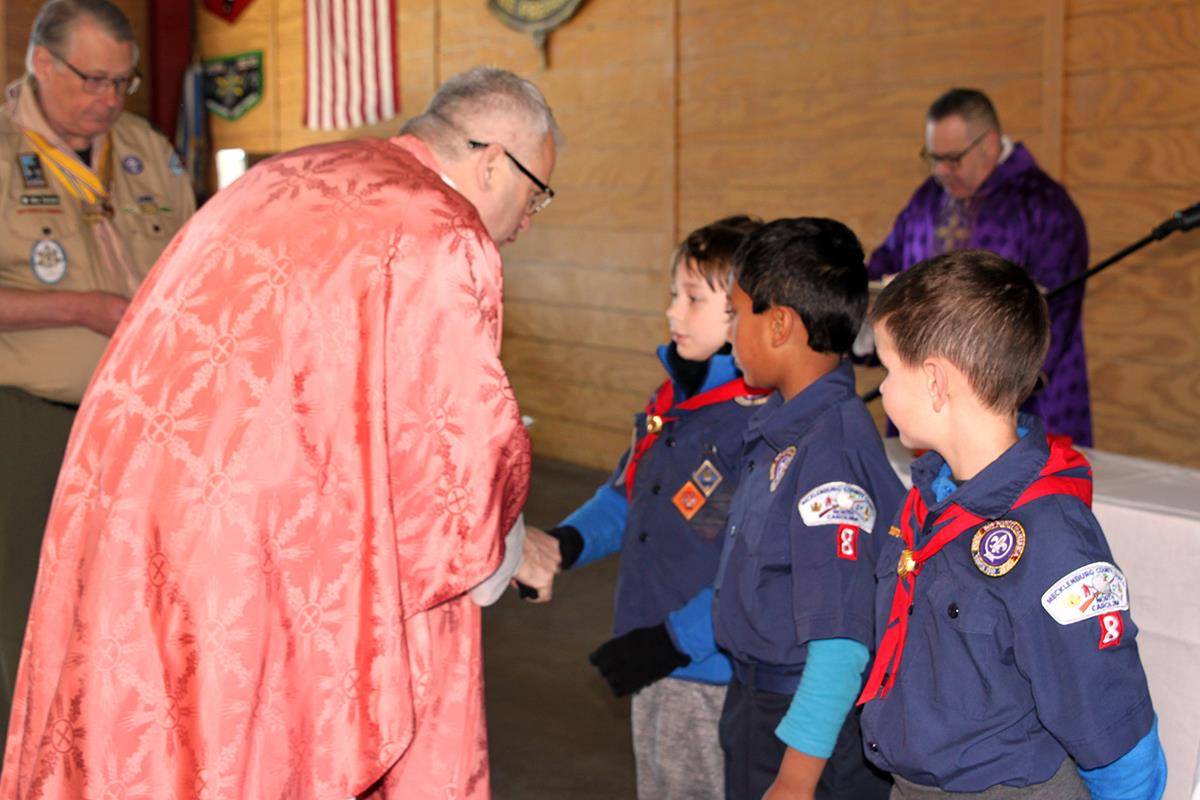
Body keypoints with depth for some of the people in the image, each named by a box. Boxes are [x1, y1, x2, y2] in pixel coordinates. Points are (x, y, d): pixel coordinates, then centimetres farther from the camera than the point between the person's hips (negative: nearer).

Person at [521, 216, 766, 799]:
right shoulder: (673, 397, 6)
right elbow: (625, 496, 19)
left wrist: (675, 640, -22)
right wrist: (565, 543, 2)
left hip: (717, 674, -9)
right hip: (654, 668, 9)